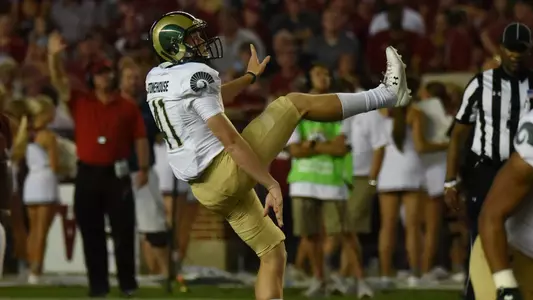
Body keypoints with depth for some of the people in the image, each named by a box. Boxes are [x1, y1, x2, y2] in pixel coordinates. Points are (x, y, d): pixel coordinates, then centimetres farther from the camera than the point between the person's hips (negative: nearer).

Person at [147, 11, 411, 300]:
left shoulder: (156, 78, 11)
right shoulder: (195, 75, -18)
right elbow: (229, 139, -22)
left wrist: (249, 77, 42)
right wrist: (271, 184, -20)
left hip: (207, 189, 9)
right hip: (227, 171, -9)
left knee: (272, 252, 15)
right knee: (295, 103, 3)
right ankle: (387, 94, 13)